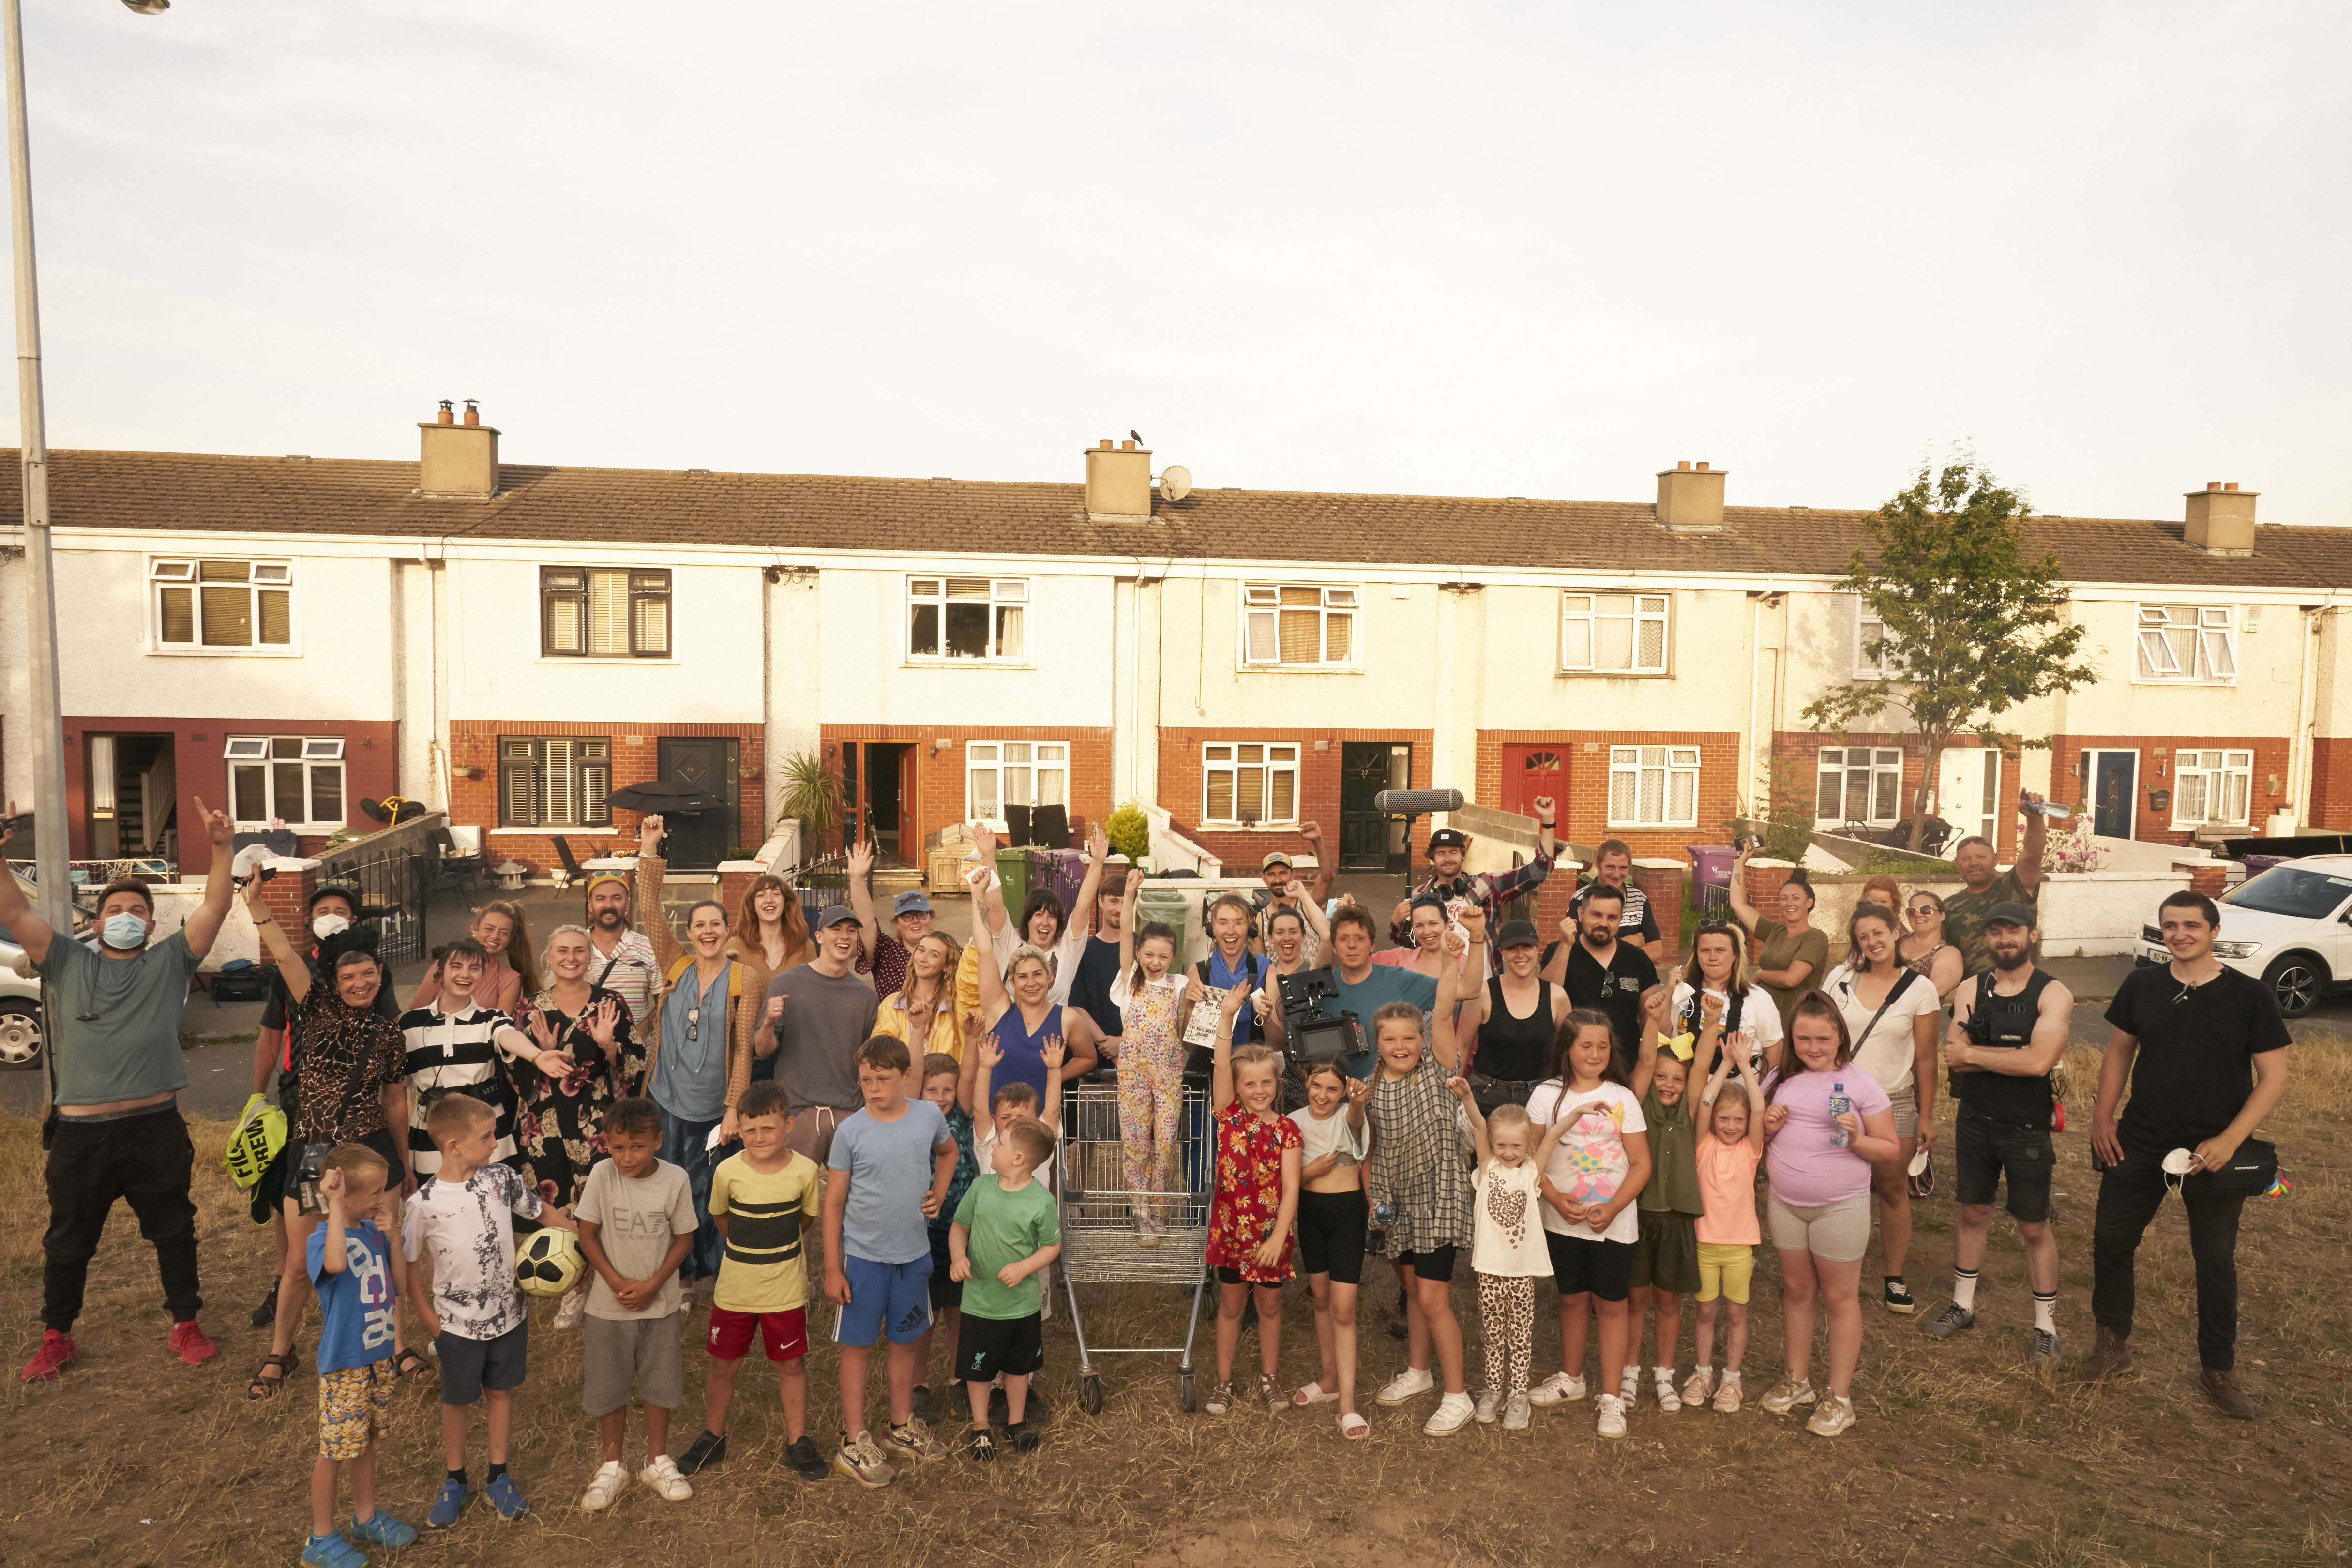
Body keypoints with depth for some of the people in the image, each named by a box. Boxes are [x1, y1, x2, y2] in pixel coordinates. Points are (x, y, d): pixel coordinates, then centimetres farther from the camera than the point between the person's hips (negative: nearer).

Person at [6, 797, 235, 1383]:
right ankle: (56, 1339, 33)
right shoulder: (68, 962, 7)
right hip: (79, 1133, 1)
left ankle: (187, 1326, 26)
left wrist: (222, 849, -20)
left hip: (155, 1128, -1)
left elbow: (215, 907, -7)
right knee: (68, 1243, 15)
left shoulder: (170, 962, 4)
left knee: (174, 1234, 11)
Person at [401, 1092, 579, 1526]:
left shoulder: (501, 1177, -10)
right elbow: (406, 1263, -8)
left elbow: (540, 1211, 5)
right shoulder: (425, 1202, -19)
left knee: (501, 1392, 17)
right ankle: (455, 1481, 38)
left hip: (509, 1314, 3)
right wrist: (426, 1317, -7)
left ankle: (499, 1476, 35)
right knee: (457, 1402, 16)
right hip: (457, 1323, -3)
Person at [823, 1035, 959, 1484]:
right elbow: (834, 1202, -7)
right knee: (858, 1346, 7)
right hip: (863, 1254, -3)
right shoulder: (851, 1131, -13)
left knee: (905, 1341, 17)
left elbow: (948, 1152, 18)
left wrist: (939, 1193, 2)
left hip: (914, 1251, 3)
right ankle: (855, 1443, 20)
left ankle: (902, 1427, 35)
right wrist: (832, 1269, -8)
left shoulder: (929, 1116, -6)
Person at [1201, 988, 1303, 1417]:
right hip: (1231, 1228, 0)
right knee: (1231, 1304, 13)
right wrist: (1227, 1017, -27)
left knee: (1269, 1305, 15)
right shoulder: (1229, 1116, -4)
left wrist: (1278, 1238, -19)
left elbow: (1291, 1188, -11)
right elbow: (1220, 1066, -17)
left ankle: (1269, 1376, 33)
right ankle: (1223, 1381, 27)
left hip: (1271, 1232, 0)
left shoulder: (1287, 1130, -6)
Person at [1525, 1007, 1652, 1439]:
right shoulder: (1547, 1095, -2)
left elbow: (1641, 1164, -4)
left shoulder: (1623, 1099, -3)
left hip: (1614, 1222, -1)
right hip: (1562, 1220, 1)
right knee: (1572, 1298, 15)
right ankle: (1570, 1378, 34)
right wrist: (1557, 1198, -15)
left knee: (1611, 1304, 5)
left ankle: (1611, 1397, 15)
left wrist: (1612, 1209, -15)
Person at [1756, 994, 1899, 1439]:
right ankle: (1797, 1381, 30)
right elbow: (1757, 1141, 14)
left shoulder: (1860, 1084, -9)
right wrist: (1768, 1128, -8)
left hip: (1840, 1207, -4)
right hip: (1785, 1203, 4)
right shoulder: (1779, 1079, 3)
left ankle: (1840, 1398, 17)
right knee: (1796, 1290, 15)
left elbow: (1890, 1148, -5)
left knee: (1839, 1298, 6)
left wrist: (1855, 1139, -22)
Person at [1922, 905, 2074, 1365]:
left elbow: (2040, 1062, -23)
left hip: (2027, 1128, -4)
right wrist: (2013, 1057, -18)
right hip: (1975, 1120, 4)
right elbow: (1955, 1059, -8)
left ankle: (2046, 1327, 21)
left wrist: (1974, 1054, -14)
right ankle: (1963, 1306, 31)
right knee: (1973, 1214, 16)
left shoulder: (2053, 994, -10)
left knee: (2035, 1228, 6)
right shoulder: (1971, 988, 2)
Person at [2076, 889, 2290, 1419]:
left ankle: (2218, 1371, 28)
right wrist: (2103, 1114, -1)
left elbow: (2274, 1079, -8)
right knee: (2110, 1241, 8)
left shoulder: (2250, 996, -9)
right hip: (2139, 1143, 2)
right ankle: (2113, 1344, 28)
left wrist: (2228, 1141, -17)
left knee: (2216, 1261, 12)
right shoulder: (2141, 985, -2)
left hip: (2214, 1152, -2)